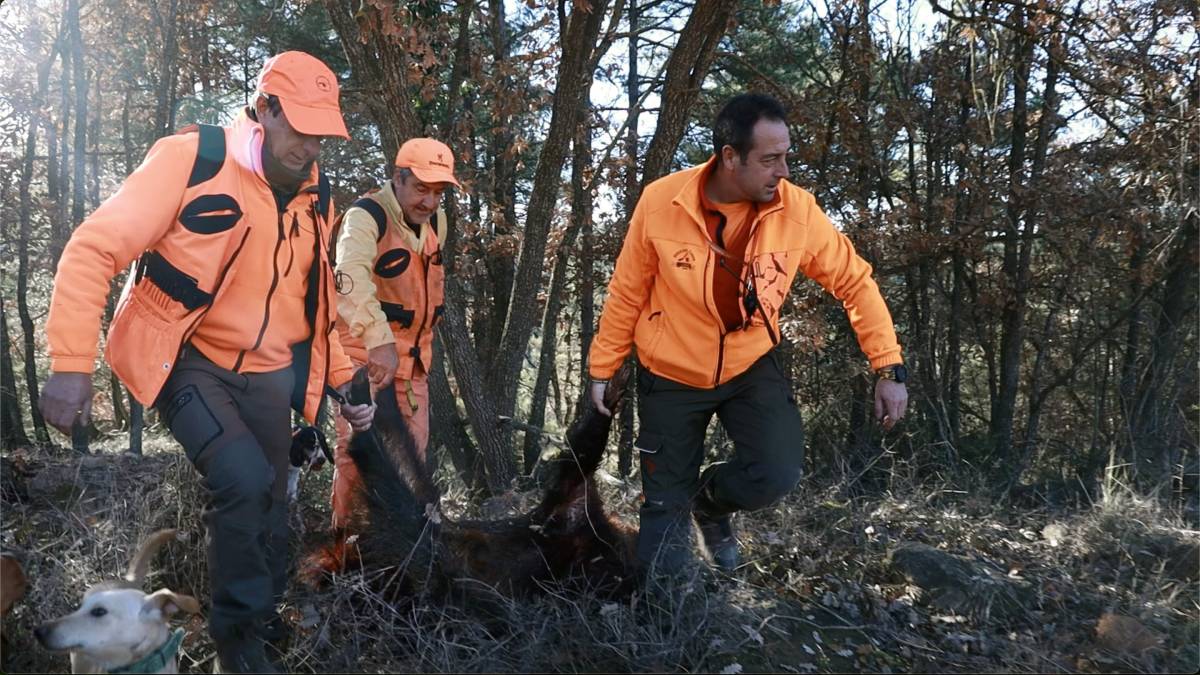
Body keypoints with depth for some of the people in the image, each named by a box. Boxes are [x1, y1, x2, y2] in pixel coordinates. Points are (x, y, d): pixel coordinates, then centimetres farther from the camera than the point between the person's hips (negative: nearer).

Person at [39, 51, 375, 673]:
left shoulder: (314, 195, 2)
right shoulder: (191, 159, -16)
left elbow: (316, 298, 15)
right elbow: (95, 248, -17)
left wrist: (342, 378, 10)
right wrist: (70, 362, -22)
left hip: (263, 372, 6)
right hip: (185, 361, -5)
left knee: (269, 501, 13)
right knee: (243, 479, -23)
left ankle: (262, 613, 40)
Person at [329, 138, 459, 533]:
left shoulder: (436, 221, 7)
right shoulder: (366, 216, -18)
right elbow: (351, 279, -36)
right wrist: (380, 341, -48)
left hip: (412, 355, 7)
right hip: (364, 352, -7)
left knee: (413, 450, 9)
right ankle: (347, 533, 5)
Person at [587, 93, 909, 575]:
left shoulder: (797, 209, -17)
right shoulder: (660, 202, -20)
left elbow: (854, 281, -5)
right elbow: (627, 292, -6)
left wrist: (889, 367, -11)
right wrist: (602, 369, 2)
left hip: (750, 366, 1)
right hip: (671, 373, -1)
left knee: (777, 476, -20)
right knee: (665, 504, 2)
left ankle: (710, 500, 16)